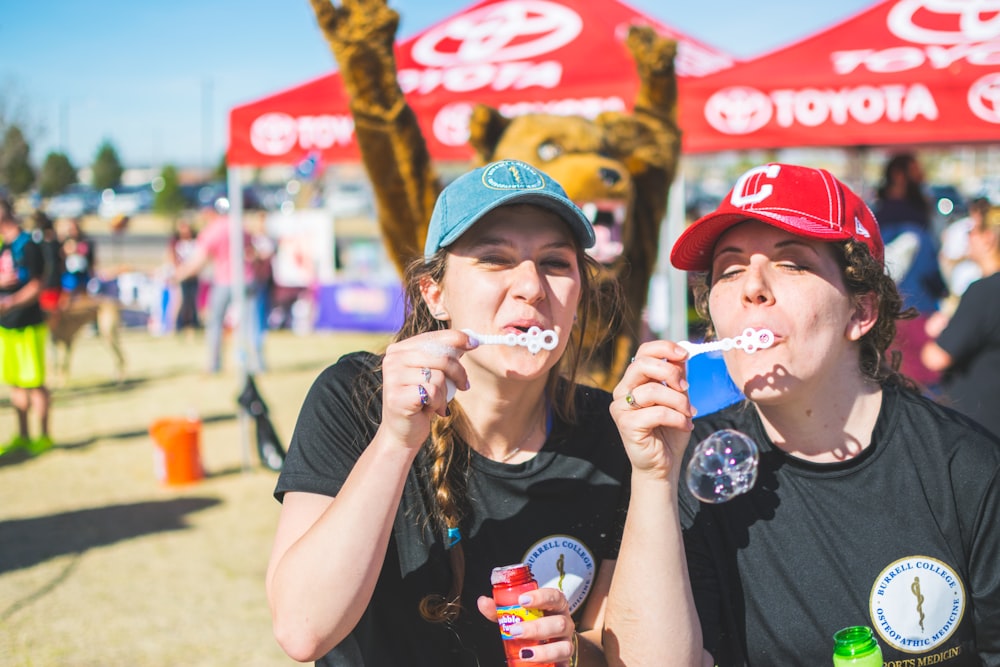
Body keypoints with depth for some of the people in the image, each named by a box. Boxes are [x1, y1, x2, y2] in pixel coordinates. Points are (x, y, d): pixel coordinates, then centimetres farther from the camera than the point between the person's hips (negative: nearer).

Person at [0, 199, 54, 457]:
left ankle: (44, 436, 8)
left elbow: (35, 287, -15)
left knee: (35, 383, -1)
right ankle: (22, 435, 21)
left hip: (28, 324, -8)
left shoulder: (28, 246, -11)